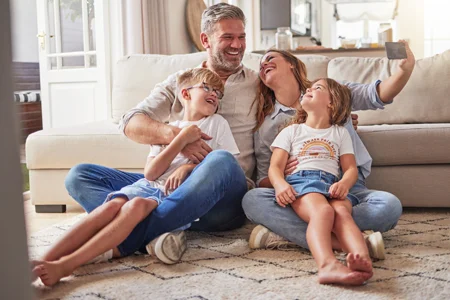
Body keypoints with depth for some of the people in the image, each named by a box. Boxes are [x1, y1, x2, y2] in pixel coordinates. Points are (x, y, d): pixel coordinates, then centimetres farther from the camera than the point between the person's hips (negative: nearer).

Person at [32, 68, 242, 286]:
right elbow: (150, 173, 7)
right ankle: (44, 261, -39)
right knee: (112, 205, -30)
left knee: (137, 205, -35)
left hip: (178, 194, -3)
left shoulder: (217, 123, 18)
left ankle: (66, 264, -44)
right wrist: (182, 139, -2)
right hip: (149, 186, 3)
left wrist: (189, 166, -4)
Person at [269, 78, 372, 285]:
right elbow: (275, 167, 12)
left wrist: (344, 184, -10)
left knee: (342, 212, -36)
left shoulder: (340, 133, 29)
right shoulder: (292, 131, 26)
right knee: (323, 210, -38)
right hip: (300, 181, -2)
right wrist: (280, 185, -14)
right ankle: (327, 265, -65)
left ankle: (363, 260, -64)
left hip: (331, 185, 2)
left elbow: (351, 169, 17)